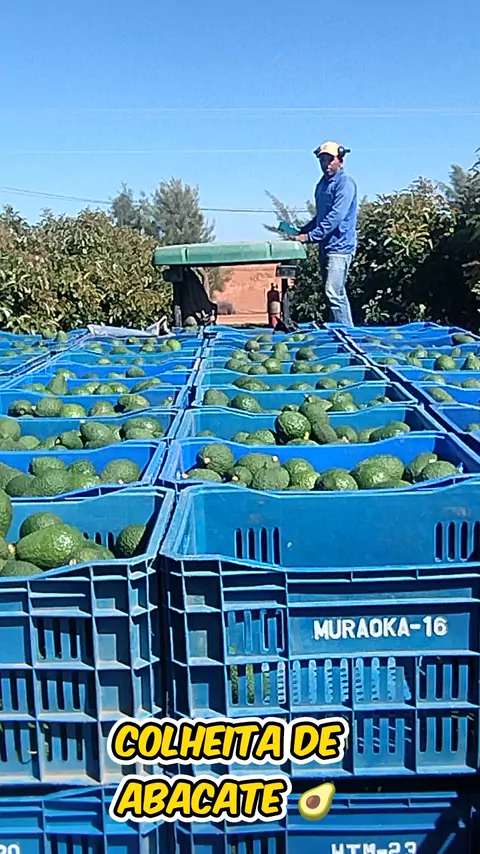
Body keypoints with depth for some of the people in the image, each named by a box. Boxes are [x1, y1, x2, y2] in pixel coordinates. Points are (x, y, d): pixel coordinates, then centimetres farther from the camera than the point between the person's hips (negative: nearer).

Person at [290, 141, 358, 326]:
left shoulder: (345, 183, -10)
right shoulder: (323, 183, 17)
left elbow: (335, 217, -20)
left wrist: (309, 236, -22)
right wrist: (301, 231, 11)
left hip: (339, 247, -9)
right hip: (326, 246, 9)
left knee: (334, 294, -16)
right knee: (338, 294, 12)